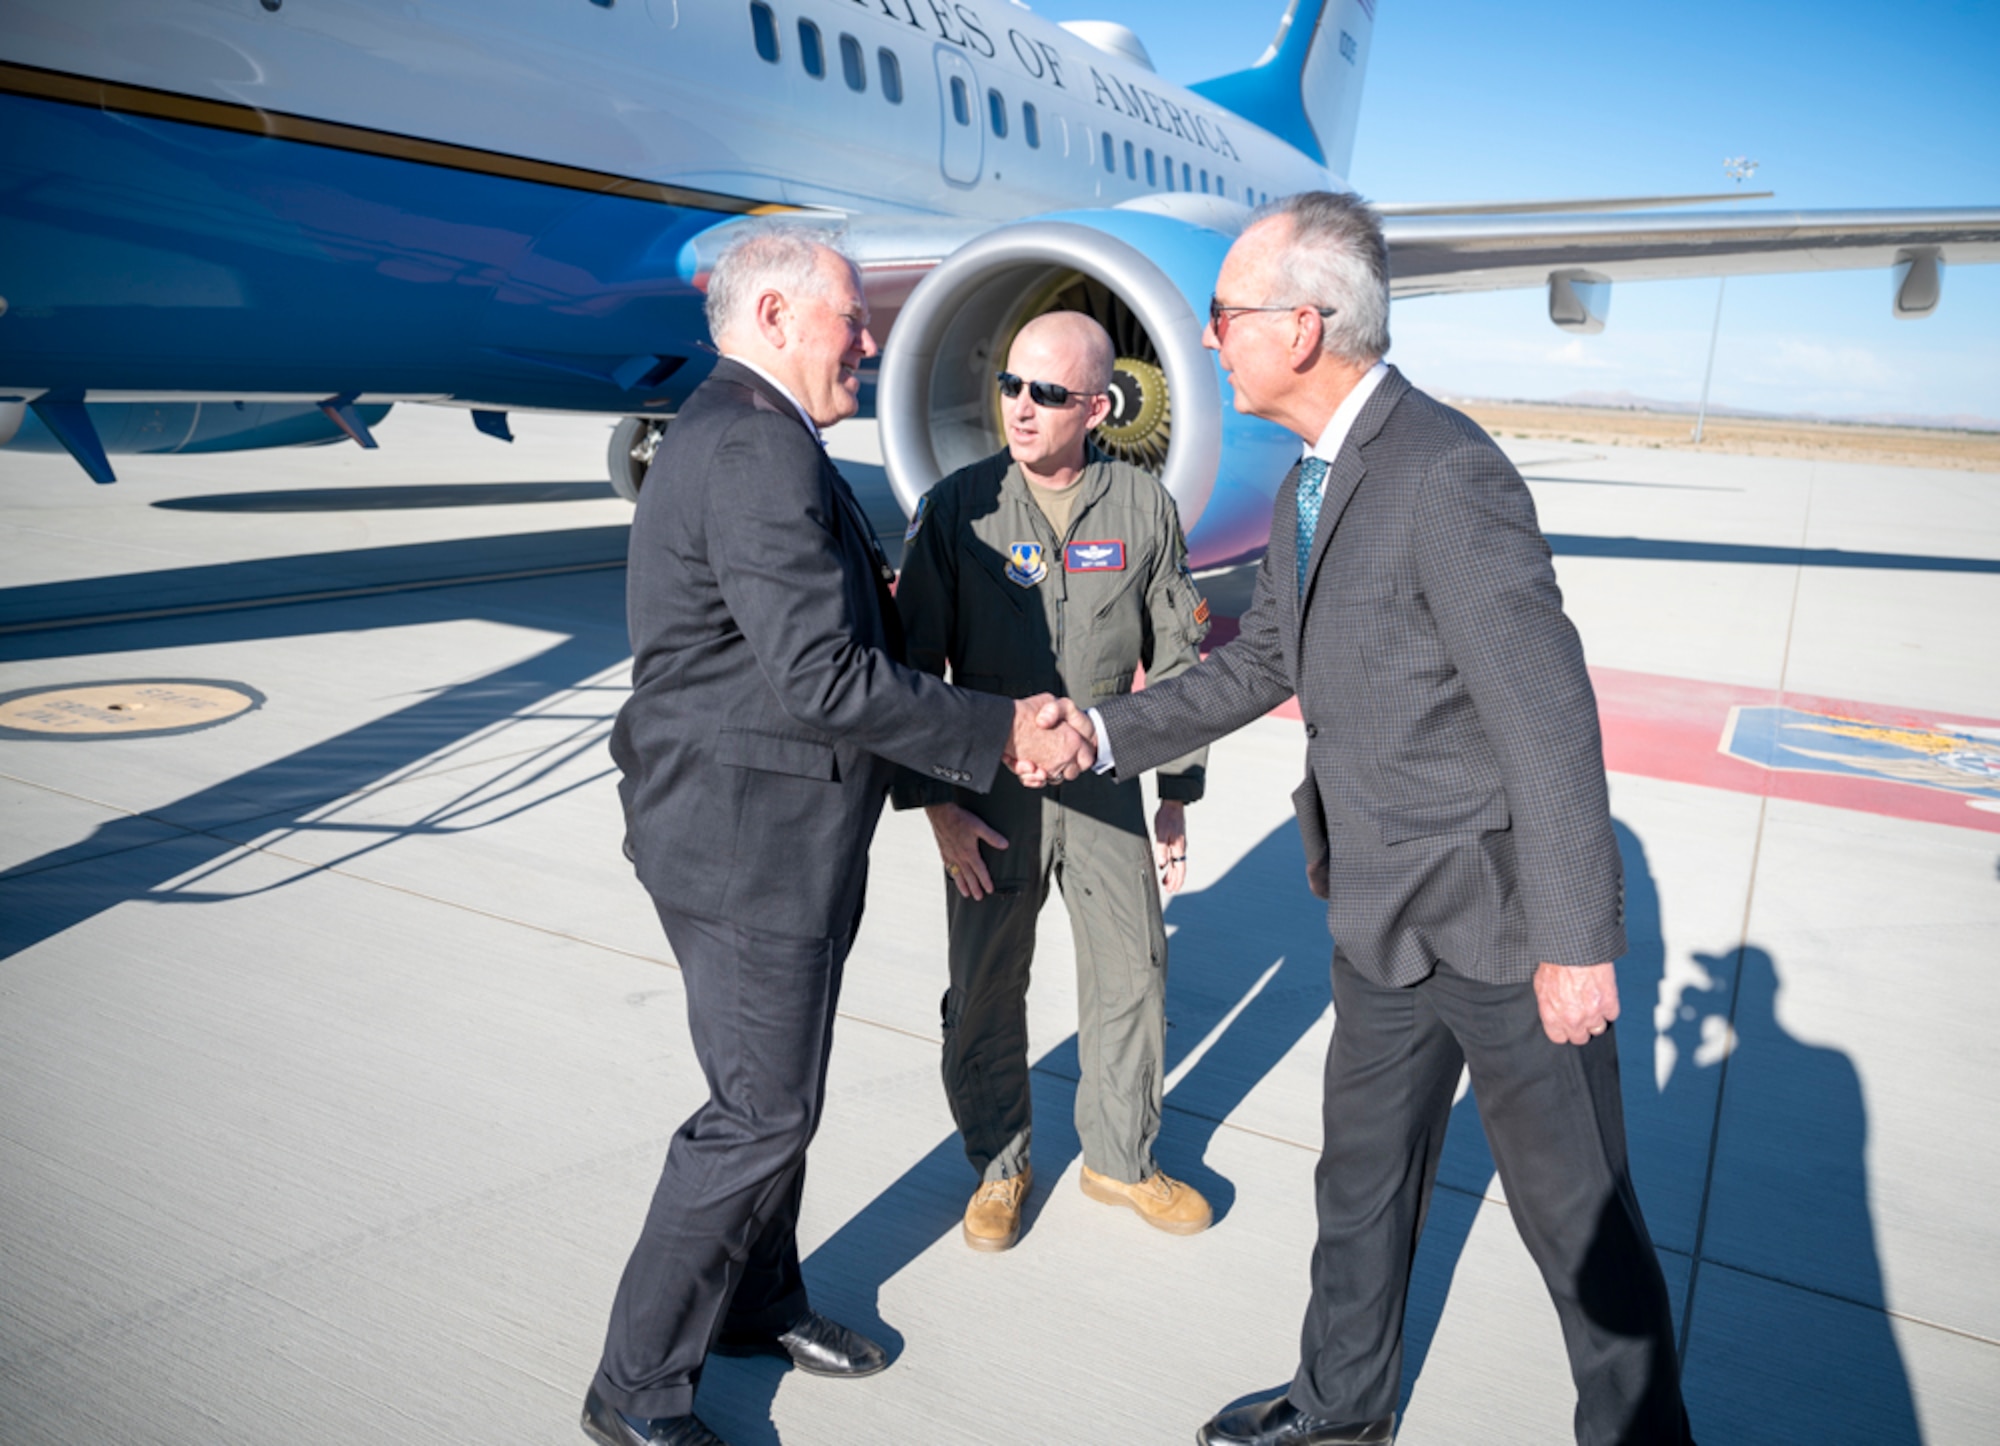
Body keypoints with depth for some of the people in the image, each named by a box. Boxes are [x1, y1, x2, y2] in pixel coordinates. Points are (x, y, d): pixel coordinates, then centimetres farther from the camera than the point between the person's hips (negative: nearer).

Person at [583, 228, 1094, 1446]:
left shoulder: (745, 435, 15)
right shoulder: (759, 447, -21)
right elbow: (821, 676, -27)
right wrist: (999, 733, -22)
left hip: (774, 824, 11)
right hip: (749, 838, -11)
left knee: (782, 1088, 21)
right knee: (762, 1112, 1)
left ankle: (760, 1301, 41)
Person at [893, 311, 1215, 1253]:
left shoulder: (1144, 507, -2)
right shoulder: (957, 507, -7)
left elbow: (1175, 658, 6)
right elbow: (913, 663, -4)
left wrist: (1176, 795, 6)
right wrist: (935, 804, -7)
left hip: (1105, 781, 2)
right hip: (988, 793, -1)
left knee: (1133, 976, 10)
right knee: (986, 992, 8)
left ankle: (1120, 1159, 33)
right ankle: (999, 1166, 32)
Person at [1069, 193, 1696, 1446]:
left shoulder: (1447, 475, -24)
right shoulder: (1309, 484, 6)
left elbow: (1550, 718, -24)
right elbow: (1262, 664, 15)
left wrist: (1573, 941, -21)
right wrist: (1105, 734, 9)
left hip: (1503, 922, -9)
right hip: (1387, 921, 9)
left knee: (1580, 1219, 12)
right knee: (1364, 1180, 23)